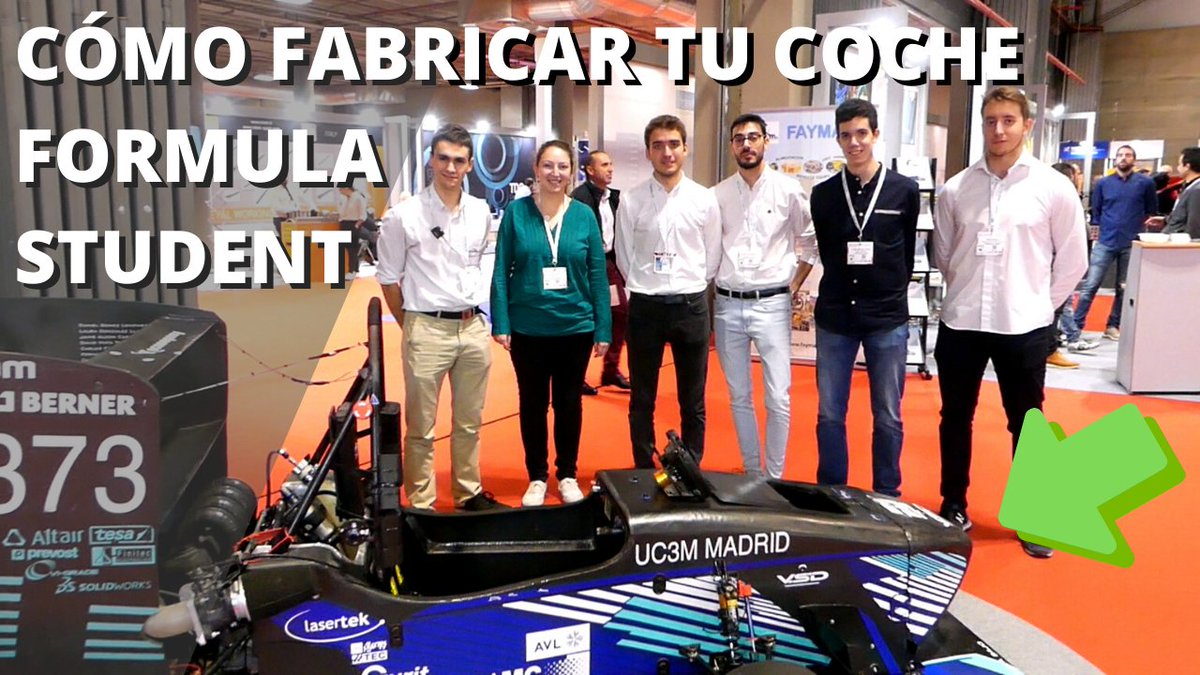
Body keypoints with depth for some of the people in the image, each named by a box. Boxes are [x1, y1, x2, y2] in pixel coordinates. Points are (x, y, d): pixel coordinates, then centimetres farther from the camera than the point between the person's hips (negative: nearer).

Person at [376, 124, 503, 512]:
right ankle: (421, 505, 18)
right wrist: (409, 326, 3)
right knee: (421, 428, 6)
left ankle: (469, 493, 31)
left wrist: (475, 314, 15)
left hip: (474, 329, 5)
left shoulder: (481, 212, 5)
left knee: (469, 423, 16)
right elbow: (388, 279, -1)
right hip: (427, 330, -4)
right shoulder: (404, 216, -9)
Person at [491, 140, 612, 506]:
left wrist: (603, 329, -1)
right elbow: (501, 272, -3)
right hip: (527, 328, -1)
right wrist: (500, 323, -9)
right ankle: (537, 477, 27)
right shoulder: (516, 212, -4)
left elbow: (598, 275, 1)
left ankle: (567, 474, 29)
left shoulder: (584, 215, -1)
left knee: (569, 401, 13)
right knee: (533, 402, 11)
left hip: (575, 326, 1)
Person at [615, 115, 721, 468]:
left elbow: (713, 256, 6)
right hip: (645, 306, 0)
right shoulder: (631, 201, -3)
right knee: (642, 400, 9)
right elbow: (624, 257, 4)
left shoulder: (704, 200, 0)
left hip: (691, 305, 1)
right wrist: (646, 287, 5)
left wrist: (689, 290, 5)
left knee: (693, 402, 10)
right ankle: (644, 472, 22)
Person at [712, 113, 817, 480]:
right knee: (739, 397, 10)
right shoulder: (717, 195, 5)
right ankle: (751, 473, 23)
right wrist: (708, 300, 5)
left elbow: (812, 243, 7)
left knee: (778, 400, -2)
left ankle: (775, 477, 11)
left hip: (771, 304, -2)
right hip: (727, 305, 3)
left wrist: (793, 287, 1)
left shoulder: (788, 189, 0)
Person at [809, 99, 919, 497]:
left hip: (888, 319, -1)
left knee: (887, 417, 7)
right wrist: (842, 293, 9)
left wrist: (888, 294, 10)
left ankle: (887, 498, 21)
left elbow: (907, 254, 8)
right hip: (835, 318, 2)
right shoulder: (824, 194, 5)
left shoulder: (905, 191, 0)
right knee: (829, 414, 7)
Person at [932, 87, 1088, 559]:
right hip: (960, 323, 2)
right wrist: (968, 292, 10)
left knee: (1026, 425, 9)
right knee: (956, 419, 13)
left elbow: (1073, 260, 3)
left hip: (1023, 327, -2)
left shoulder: (1054, 188, -4)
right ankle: (953, 505, 29)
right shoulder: (955, 189, 1)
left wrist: (1039, 304, 3)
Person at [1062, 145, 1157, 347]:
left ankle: (1113, 326, 21)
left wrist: (1136, 226, 3)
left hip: (1132, 244, 1)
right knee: (1089, 286, -9)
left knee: (1124, 289, 9)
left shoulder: (1145, 183, 4)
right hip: (1105, 243, 0)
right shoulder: (1103, 183, 7)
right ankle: (1074, 332, -11)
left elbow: (1152, 211, 12)